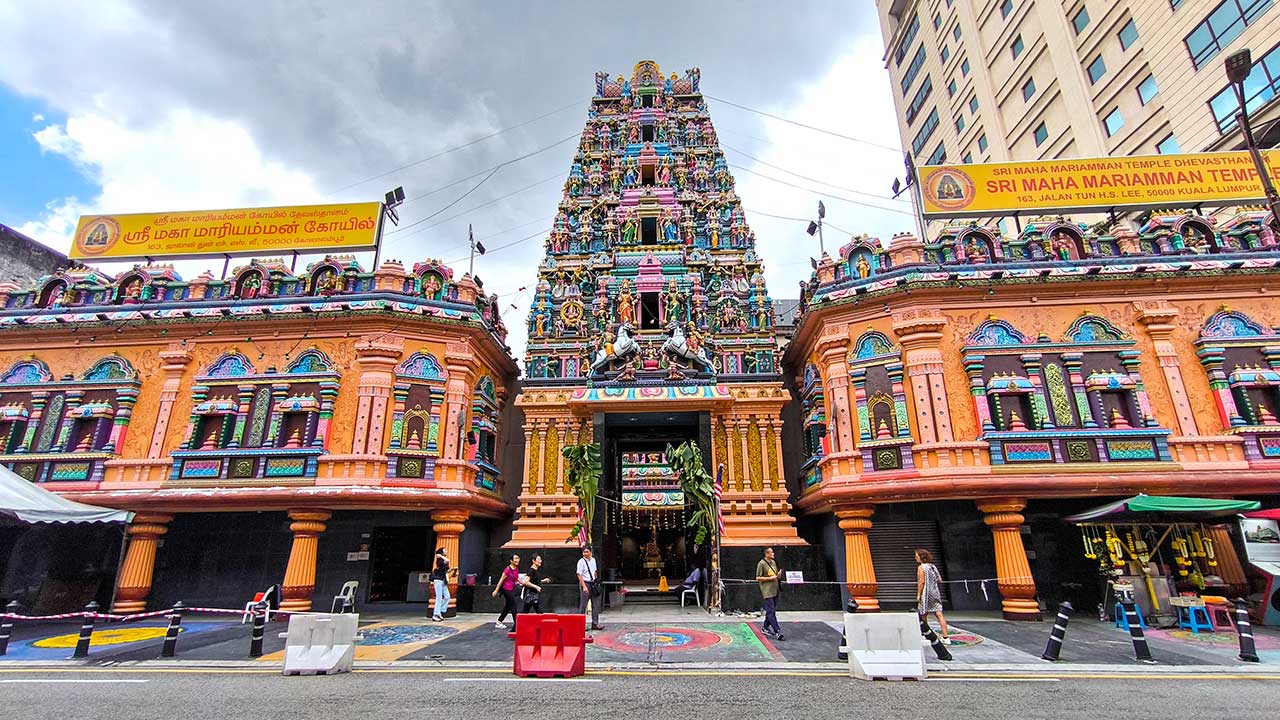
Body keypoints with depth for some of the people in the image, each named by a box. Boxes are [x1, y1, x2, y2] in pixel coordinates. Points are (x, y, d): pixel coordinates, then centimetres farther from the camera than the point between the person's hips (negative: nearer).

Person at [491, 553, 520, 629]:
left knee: (507, 607, 17)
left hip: (511, 590, 9)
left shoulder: (516, 569, 6)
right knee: (513, 606, -6)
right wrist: (496, 590, -10)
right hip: (507, 589, -9)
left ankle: (499, 622, 28)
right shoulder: (508, 569, -18)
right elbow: (501, 580, -14)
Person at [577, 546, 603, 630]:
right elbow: (579, 575, -14)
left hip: (593, 584, 6)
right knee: (583, 605, 0)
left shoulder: (593, 560, 10)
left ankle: (595, 624, 13)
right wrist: (584, 586, -21)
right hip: (585, 583, -6)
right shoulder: (581, 562, -10)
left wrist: (596, 581, 14)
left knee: (596, 605, 6)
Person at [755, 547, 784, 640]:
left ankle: (766, 628, 26)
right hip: (767, 591, -8)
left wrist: (778, 575, 1)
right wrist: (770, 578, -17)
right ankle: (777, 631, -10)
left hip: (774, 590, 8)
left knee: (771, 611, 14)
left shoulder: (773, 562, 14)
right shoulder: (761, 564, -11)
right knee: (771, 612, -9)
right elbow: (758, 578, -12)